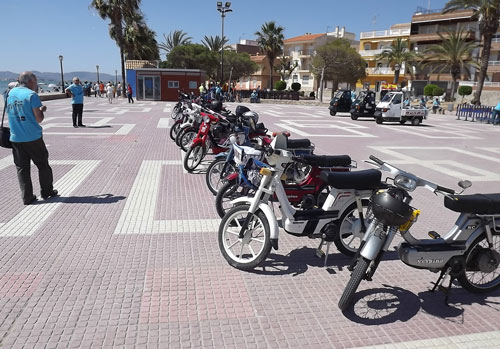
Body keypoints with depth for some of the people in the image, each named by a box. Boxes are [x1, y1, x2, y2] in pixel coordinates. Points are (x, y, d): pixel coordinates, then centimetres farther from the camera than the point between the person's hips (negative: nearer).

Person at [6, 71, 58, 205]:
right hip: (33, 138, -5)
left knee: (22, 168, 8)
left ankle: (27, 197, 9)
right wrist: (42, 110, 7)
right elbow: (39, 119, -12)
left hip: (16, 138, 5)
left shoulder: (11, 93, 10)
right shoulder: (31, 94, -10)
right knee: (42, 164, 10)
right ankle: (47, 191, 20)